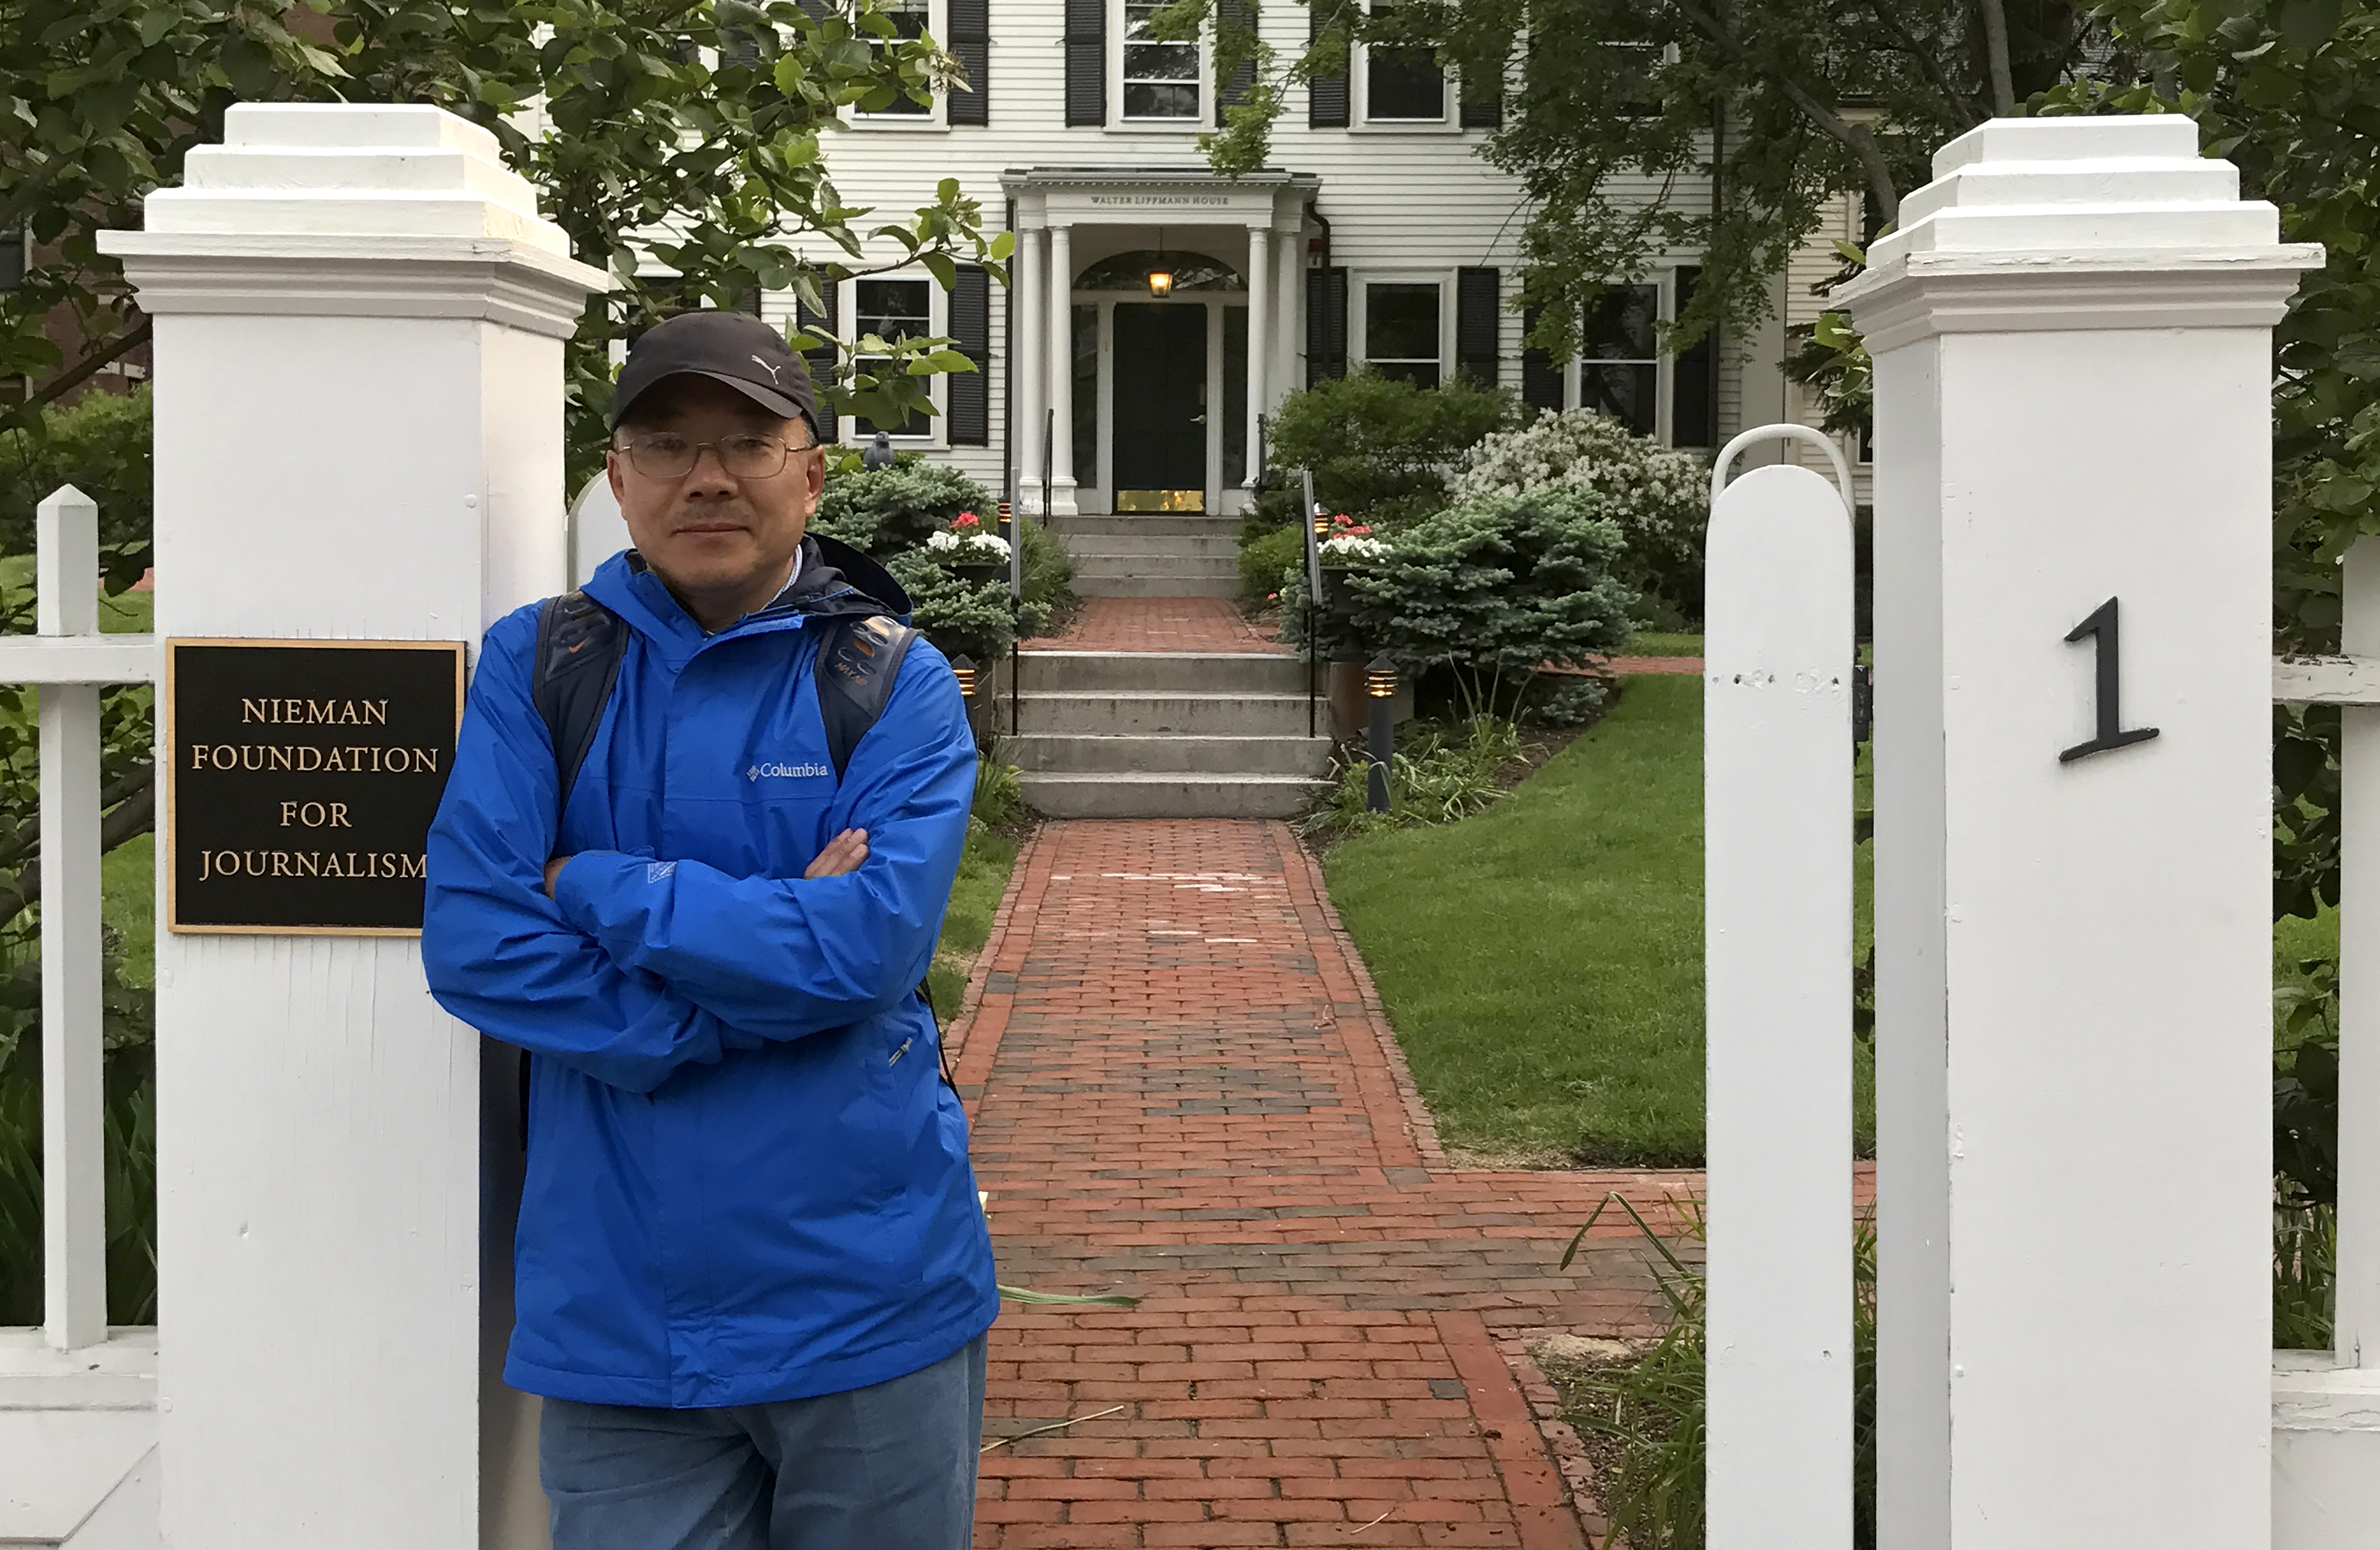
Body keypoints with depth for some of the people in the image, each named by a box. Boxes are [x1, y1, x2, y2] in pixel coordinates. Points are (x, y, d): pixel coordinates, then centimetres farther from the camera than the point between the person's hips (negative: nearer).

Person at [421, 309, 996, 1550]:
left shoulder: (894, 688, -2)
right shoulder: (536, 666, 2)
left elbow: (871, 944, -17)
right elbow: (471, 942, -10)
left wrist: (597, 890, -13)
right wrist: (751, 997, -15)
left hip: (867, 1296, 0)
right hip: (616, 1310, 1)